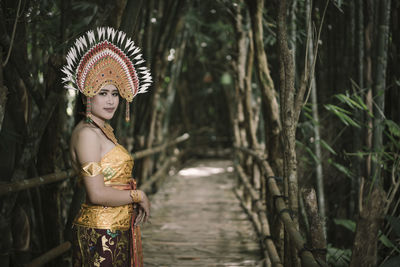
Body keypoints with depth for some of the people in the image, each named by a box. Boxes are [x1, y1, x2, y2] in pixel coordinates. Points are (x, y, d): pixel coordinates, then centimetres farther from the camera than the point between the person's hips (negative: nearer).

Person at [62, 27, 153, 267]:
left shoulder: (106, 130, 13)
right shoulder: (86, 133, -15)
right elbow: (97, 194, -22)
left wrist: (138, 202, 3)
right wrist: (138, 196, -10)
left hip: (121, 229, 9)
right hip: (100, 232, -9)